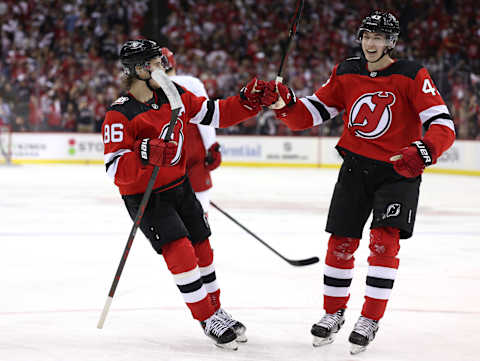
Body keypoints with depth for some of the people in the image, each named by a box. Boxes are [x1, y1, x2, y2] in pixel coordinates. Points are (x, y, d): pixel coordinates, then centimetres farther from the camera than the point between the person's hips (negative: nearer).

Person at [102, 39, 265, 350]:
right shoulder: (119, 115, -21)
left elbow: (214, 114, 6)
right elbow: (115, 169, -27)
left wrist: (247, 101, -6)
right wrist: (146, 154, -42)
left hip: (180, 187, 7)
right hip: (144, 196, -7)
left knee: (202, 249, 12)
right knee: (180, 252, -15)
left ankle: (217, 311, 31)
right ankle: (208, 321, 0)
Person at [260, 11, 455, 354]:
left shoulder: (411, 76, -14)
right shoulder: (346, 73, 0)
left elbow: (444, 125, -21)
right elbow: (309, 114, 2)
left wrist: (423, 151, -40)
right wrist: (284, 103, -18)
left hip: (398, 172, -4)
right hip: (356, 167, 4)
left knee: (384, 241, -16)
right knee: (341, 242, 3)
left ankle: (370, 320, -4)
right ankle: (334, 313, 22)